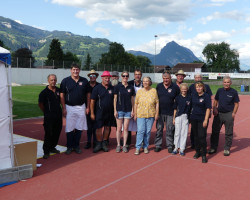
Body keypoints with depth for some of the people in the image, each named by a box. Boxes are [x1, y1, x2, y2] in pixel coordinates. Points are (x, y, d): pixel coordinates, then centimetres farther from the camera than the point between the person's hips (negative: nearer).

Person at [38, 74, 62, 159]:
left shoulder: (58, 90, 6)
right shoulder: (44, 92, -10)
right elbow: (40, 104, -3)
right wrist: (46, 112, 5)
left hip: (58, 115, 6)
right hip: (49, 117, -6)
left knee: (57, 132, 13)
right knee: (49, 134, -4)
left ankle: (52, 147, 30)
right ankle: (46, 151, 7)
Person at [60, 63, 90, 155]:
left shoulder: (84, 81, 5)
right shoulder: (65, 81, -1)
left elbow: (88, 94, 9)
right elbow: (62, 95, -1)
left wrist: (88, 107, 4)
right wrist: (64, 108, -7)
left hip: (81, 107, 2)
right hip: (69, 107, -2)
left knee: (79, 128, 6)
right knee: (69, 128, 1)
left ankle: (76, 146, 20)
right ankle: (69, 147, 15)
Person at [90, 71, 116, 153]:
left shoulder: (112, 88, 5)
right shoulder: (97, 88, -4)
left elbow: (114, 100, 13)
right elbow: (92, 101, -4)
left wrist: (115, 111, 7)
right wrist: (92, 113, -8)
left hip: (109, 112, 3)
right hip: (99, 112, -3)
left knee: (107, 127, 9)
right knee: (99, 128, 1)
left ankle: (104, 143, 22)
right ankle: (99, 144, 15)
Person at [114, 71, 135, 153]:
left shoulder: (131, 88, 6)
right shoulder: (117, 87, 0)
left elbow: (132, 99, 9)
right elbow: (115, 99, 0)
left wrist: (132, 110, 4)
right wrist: (115, 110, -5)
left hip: (128, 110, 2)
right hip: (119, 110, -1)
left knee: (126, 128, 4)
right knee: (119, 128, 2)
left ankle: (124, 145, 14)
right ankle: (118, 145, 13)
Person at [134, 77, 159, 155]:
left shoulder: (154, 91, 3)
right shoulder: (139, 91, 4)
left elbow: (157, 103, 4)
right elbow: (136, 104, 6)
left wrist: (157, 113, -1)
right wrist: (135, 114, 3)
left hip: (151, 115, 1)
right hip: (140, 115, 0)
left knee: (148, 131, 6)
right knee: (140, 131, -6)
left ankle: (145, 147, 19)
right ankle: (138, 147, 3)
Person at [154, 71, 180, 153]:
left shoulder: (175, 87, -3)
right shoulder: (159, 86, 5)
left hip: (170, 113, -2)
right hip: (160, 112, 2)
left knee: (170, 130, 5)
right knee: (159, 129, 8)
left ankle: (170, 146, 17)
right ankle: (158, 145, 18)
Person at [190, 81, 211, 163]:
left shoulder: (206, 96, -7)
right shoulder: (193, 96, 8)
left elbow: (208, 109, -9)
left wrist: (206, 120, -15)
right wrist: (191, 116, 13)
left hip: (202, 119, -5)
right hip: (193, 118, 5)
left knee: (202, 136, -7)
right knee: (196, 136, 12)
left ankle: (204, 155, 2)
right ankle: (197, 151, 26)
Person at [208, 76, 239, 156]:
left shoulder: (233, 92, -4)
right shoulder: (219, 90, 5)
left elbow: (236, 103, -1)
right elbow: (215, 101, 14)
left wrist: (233, 113, -10)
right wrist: (214, 109, 1)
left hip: (229, 115, -3)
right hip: (218, 113, 3)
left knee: (228, 133, 4)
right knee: (215, 131, 8)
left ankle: (227, 149, 18)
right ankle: (213, 148, 20)